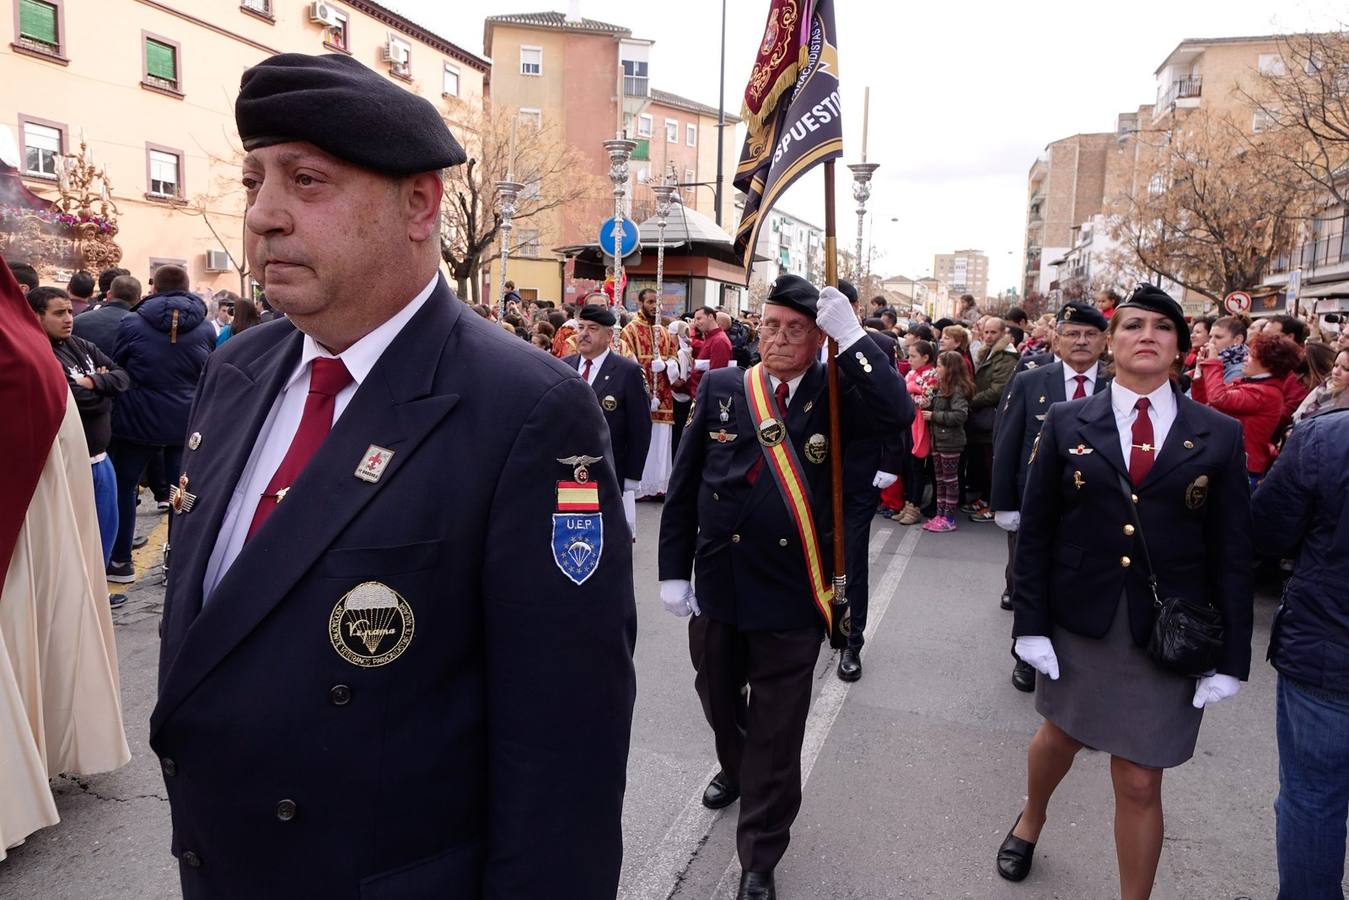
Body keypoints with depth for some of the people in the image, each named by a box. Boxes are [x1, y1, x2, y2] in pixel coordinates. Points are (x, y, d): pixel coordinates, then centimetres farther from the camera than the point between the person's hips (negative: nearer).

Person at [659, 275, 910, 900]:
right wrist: (674, 569, 1)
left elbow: (897, 414, -25)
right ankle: (735, 769, 57)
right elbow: (683, 487, 2)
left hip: (792, 593, -2)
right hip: (717, 584, 3)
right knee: (718, 701, 24)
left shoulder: (833, 395, -4)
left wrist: (851, 335, -23)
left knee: (777, 734, 8)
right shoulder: (721, 388, 0)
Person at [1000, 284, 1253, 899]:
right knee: (1060, 735, 23)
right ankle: (1031, 819, 54)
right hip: (1077, 624, 1)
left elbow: (1233, 553, -1)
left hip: (1168, 638, -1)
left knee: (1139, 783, 7)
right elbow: (1034, 531, -2)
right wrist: (1030, 622, -5)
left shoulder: (1219, 436, -2)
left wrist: (1231, 657, -4)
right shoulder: (1067, 423, -2)